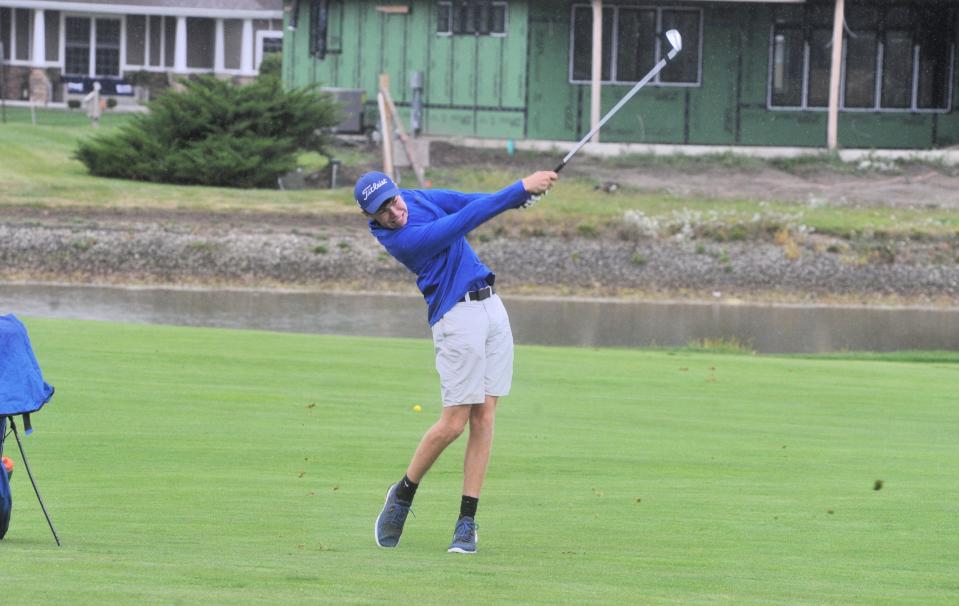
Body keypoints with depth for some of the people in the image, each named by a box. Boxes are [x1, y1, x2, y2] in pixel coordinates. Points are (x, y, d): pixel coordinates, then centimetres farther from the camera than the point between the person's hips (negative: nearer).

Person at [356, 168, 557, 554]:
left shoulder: (421, 198, 7)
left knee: (484, 417, 2)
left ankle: (467, 522, 3)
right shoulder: (398, 239, -19)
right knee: (454, 423, -8)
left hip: (491, 306, 7)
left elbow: (476, 203, 6)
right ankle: (403, 495, 16)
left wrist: (524, 195, -13)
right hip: (457, 317, -7)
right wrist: (521, 187, -23)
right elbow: (465, 220, -23)